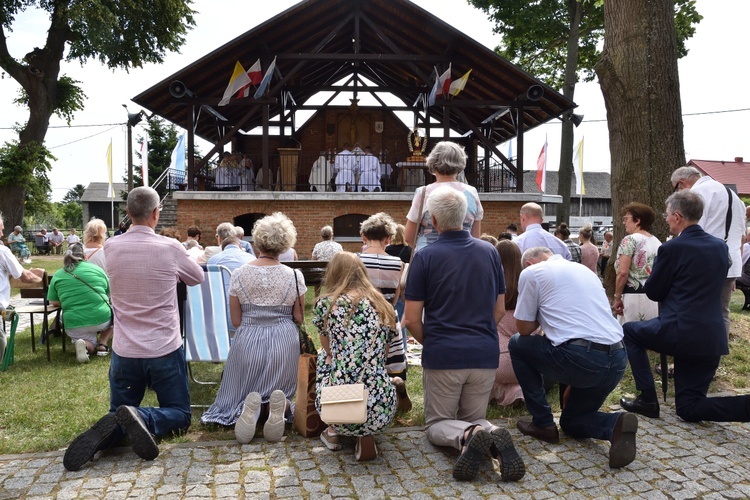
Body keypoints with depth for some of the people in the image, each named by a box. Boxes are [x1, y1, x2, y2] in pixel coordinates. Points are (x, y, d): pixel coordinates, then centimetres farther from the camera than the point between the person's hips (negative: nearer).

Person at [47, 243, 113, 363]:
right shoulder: (97, 269, 6)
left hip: (75, 325, 1)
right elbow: (110, 295, 15)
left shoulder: (57, 276, 6)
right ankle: (103, 344, 10)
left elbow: (53, 302, 11)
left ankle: (84, 344, -10)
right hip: (102, 319, -1)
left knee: (91, 346, 25)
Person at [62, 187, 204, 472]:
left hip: (124, 351, 3)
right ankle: (141, 417, -20)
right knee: (180, 414, 12)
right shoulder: (170, 248, -12)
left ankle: (108, 430, -17)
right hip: (165, 350, -3)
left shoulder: (111, 247, -2)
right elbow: (197, 278, 7)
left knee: (119, 413, 18)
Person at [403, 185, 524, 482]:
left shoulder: (425, 257, -8)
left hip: (443, 355, -3)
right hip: (486, 354, 4)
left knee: (437, 423, 14)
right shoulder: (490, 252, 4)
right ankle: (495, 440, -15)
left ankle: (468, 437, -20)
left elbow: (412, 320, -6)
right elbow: (500, 311, 11)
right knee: (474, 417, 19)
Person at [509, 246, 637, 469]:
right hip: (618, 361, 8)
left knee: (517, 344, 18)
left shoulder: (531, 272, 4)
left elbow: (524, 328, 7)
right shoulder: (584, 269, 26)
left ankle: (543, 424, 18)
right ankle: (615, 425, -4)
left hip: (580, 358, -8)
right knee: (571, 421, 27)